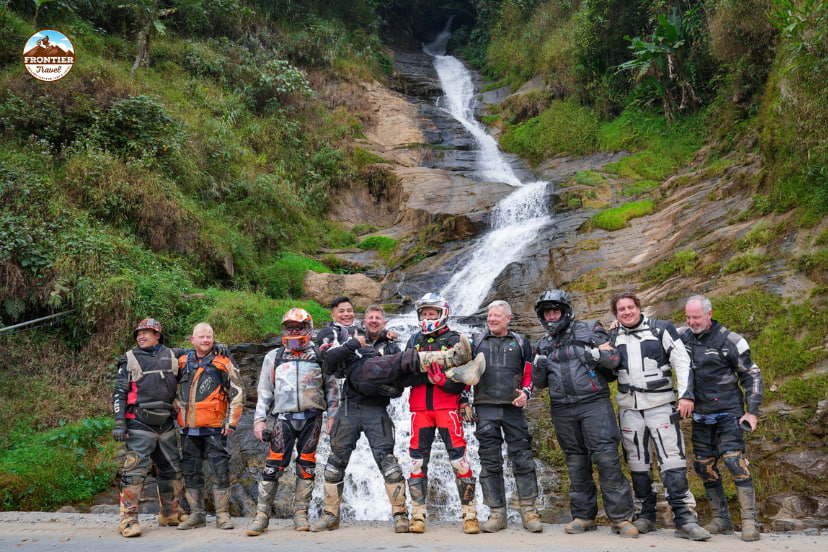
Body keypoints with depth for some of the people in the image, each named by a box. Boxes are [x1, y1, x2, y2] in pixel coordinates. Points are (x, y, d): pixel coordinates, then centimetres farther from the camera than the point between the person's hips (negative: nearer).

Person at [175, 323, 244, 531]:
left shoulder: (223, 364, -1)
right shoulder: (183, 363, 10)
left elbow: (237, 393, -1)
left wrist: (231, 421, -6)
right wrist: (177, 410, 16)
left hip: (214, 428, -4)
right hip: (189, 428, 4)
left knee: (221, 471, -5)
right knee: (191, 473, 9)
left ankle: (222, 514, 4)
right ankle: (196, 515, 18)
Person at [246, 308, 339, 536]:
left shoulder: (319, 355, 10)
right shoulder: (274, 357, 13)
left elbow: (331, 387, 11)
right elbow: (264, 391, 12)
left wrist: (332, 415, 2)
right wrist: (259, 419, 4)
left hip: (311, 418, 0)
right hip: (284, 417, 0)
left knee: (306, 465, 2)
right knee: (274, 465, -9)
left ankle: (300, 514, 9)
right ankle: (262, 515, -6)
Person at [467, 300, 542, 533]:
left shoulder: (521, 343, 12)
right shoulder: (476, 342, 12)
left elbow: (529, 374, 15)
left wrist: (525, 393, -5)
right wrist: (463, 403, 6)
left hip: (513, 409, 0)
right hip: (485, 409, 0)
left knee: (522, 459, -4)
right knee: (490, 462, 0)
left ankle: (529, 512, 2)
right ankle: (497, 514, 6)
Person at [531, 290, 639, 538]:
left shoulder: (590, 330, 3)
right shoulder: (543, 345, 15)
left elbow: (614, 358, 0)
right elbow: (540, 383, 19)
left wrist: (596, 354, -16)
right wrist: (538, 368, -1)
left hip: (594, 404, -4)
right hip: (563, 410, 4)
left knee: (607, 458, -10)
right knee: (576, 463, 8)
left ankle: (621, 517, -5)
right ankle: (583, 516, 16)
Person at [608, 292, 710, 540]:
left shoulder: (661, 329, 2)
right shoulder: (612, 337, 11)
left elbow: (682, 362, -1)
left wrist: (686, 394, -10)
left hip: (660, 405, -3)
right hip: (629, 408, 3)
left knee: (673, 462, -10)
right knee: (638, 465, 8)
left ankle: (685, 519, -9)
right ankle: (645, 515, 17)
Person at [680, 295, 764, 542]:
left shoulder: (729, 341, -8)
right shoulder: (682, 337, 4)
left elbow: (752, 376, -2)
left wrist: (752, 412, -8)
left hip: (727, 413, -5)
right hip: (700, 416, 5)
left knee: (735, 461, -16)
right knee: (704, 467, 7)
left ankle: (750, 522, -11)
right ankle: (721, 520, 17)